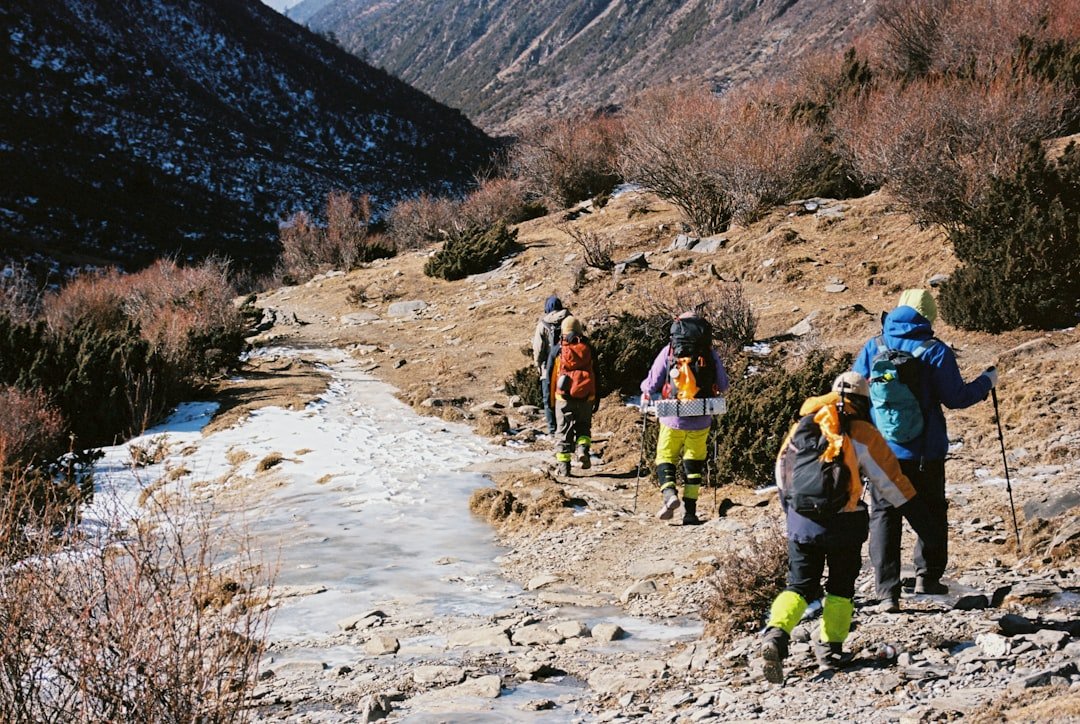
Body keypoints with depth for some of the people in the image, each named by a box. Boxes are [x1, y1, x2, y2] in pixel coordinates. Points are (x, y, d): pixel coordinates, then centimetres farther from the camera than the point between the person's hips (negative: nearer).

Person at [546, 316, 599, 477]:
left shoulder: (557, 350, 3)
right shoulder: (588, 349, 6)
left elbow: (549, 376, 4)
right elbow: (596, 376, 7)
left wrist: (549, 399, 11)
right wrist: (597, 399, 13)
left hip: (564, 397, -1)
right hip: (585, 397, 1)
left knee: (563, 430, 5)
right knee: (583, 426, 19)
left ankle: (563, 463, 2)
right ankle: (582, 448, -7)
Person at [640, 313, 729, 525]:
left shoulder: (668, 352, -4)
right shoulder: (710, 354, 0)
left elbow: (652, 384, -2)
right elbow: (723, 386, 8)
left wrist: (646, 396, 20)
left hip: (673, 420, -1)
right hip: (700, 421, 1)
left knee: (665, 459, 13)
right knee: (693, 465, 12)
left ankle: (669, 493, -13)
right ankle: (689, 511, 9)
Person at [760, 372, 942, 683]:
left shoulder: (802, 426, 7)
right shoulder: (863, 435, -4)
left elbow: (781, 474, 16)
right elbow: (893, 482, -2)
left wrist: (790, 512, 31)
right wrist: (923, 520, 6)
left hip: (801, 521, 3)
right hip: (843, 524, -3)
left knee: (799, 585, 8)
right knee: (841, 586, 16)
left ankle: (776, 632, -14)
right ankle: (830, 647, 15)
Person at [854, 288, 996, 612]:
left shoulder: (873, 347, 0)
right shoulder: (935, 351, -8)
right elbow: (954, 398, -6)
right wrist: (985, 382, 11)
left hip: (880, 451, 2)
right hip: (925, 452, -2)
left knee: (884, 515, 6)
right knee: (932, 511, 19)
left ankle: (887, 592, -2)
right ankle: (927, 576, 23)